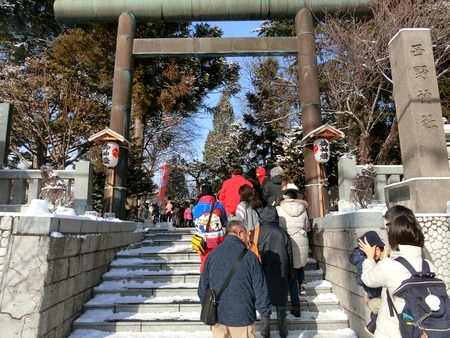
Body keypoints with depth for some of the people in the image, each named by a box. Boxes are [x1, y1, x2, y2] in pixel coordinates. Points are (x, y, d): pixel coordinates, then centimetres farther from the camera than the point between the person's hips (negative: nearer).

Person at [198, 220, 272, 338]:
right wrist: (265, 315, -3)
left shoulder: (213, 254, -4)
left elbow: (203, 286, 3)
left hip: (217, 316, 4)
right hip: (242, 316, -3)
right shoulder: (249, 256, -14)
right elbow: (260, 290, -13)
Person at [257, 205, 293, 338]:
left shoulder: (258, 232, -9)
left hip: (264, 274, -2)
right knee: (281, 303, 12)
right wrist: (290, 274, 15)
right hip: (281, 275, 2)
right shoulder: (283, 233, 0)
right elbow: (289, 255, 6)